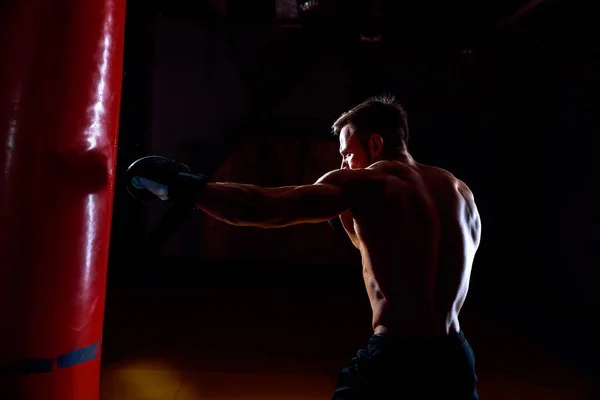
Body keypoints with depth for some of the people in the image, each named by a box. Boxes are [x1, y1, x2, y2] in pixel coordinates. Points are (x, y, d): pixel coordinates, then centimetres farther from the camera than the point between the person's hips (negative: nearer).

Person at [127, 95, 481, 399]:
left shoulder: (366, 183, -9)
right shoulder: (461, 192, 10)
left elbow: (257, 208, -17)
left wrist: (182, 185, -5)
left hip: (397, 362, -6)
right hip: (455, 361, 7)